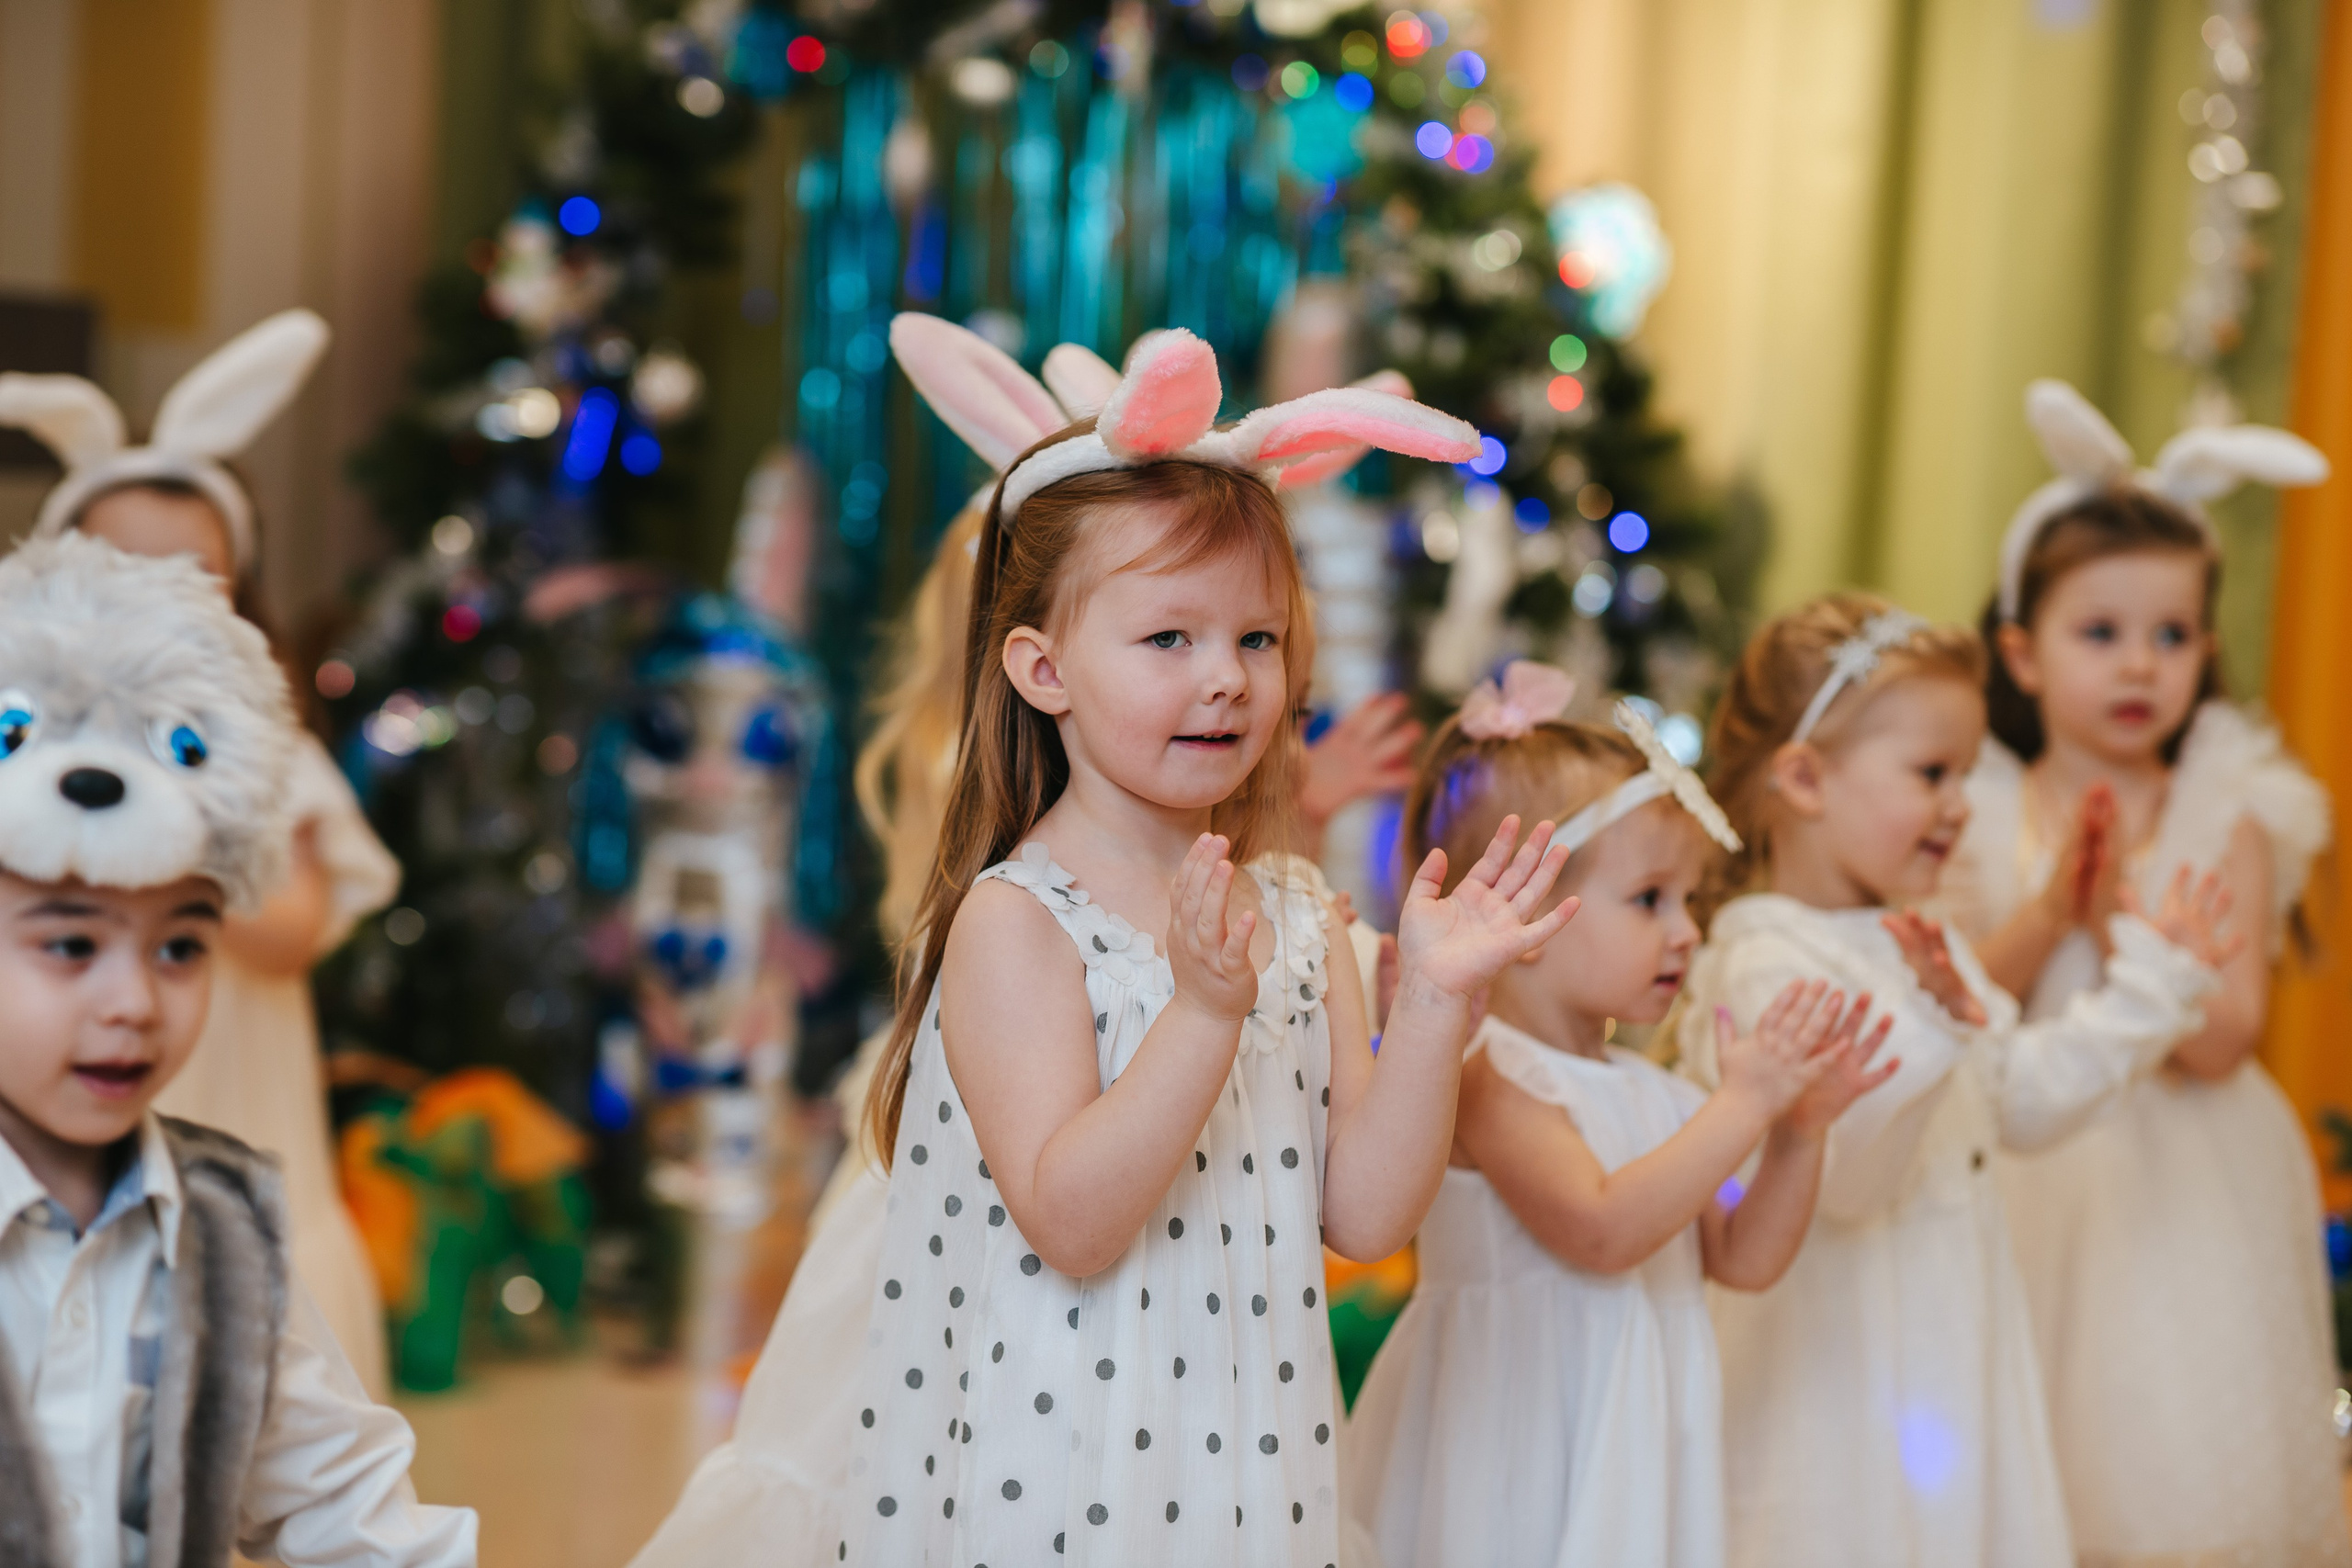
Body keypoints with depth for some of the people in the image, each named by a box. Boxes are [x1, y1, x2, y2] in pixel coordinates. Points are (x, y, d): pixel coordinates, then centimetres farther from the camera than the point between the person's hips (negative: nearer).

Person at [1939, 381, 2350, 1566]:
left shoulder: (2228, 819, -3)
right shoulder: (1979, 816, 2)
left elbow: (2218, 1037, -11)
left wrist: (2117, 905, -18)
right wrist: (2049, 913, -16)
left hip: (2182, 1192, -1)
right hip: (2024, 1190, 1)